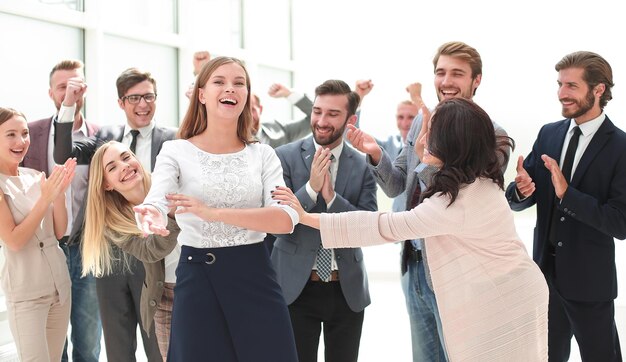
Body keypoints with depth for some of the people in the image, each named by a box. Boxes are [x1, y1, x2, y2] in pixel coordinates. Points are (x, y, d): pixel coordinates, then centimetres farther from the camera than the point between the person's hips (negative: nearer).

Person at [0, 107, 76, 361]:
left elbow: (60, 232, 6)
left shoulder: (36, 176, 5)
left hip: (59, 283, 6)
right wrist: (45, 198, -20)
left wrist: (59, 193, -9)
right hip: (25, 292, -6)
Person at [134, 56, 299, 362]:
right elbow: (156, 203, -15)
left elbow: (286, 219, -10)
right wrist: (150, 216, -41)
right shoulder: (176, 151, 1)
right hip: (197, 278, -1)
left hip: (255, 275, 2)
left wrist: (214, 213, -23)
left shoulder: (263, 154, 5)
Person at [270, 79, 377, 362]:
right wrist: (311, 187, -21)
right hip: (295, 286, -1)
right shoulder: (285, 156, -4)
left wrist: (331, 196, -20)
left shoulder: (364, 165, 0)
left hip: (347, 289, 2)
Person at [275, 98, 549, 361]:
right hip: (513, 294, 9)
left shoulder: (458, 200, -27)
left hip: (504, 305, -9)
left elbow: (386, 227, -25)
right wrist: (425, 161, 8)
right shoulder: (479, 180, 2)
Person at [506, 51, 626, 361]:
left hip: (590, 280, -5)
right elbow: (517, 201, 3)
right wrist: (521, 190, -21)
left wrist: (567, 193, -29)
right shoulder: (549, 134, 3)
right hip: (545, 272, 5)